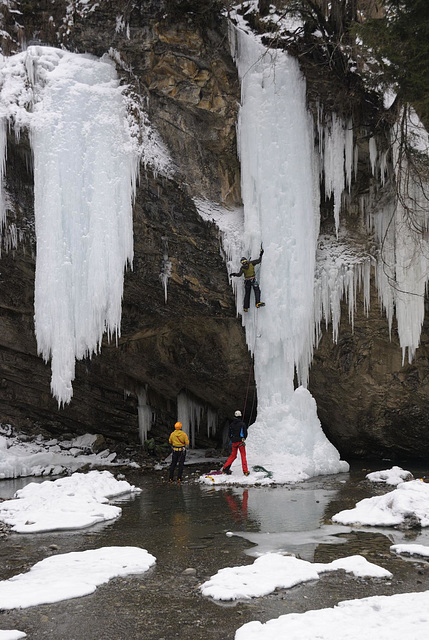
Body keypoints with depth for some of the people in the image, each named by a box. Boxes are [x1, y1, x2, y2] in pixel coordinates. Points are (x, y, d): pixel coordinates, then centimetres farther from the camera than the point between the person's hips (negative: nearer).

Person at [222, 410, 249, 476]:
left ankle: (225, 468, 11)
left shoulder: (231, 424, 3)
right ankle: (245, 471, 1)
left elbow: (229, 434, 8)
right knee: (243, 456, 4)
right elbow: (245, 433, -2)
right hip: (240, 441, -4)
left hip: (234, 442, 4)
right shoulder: (242, 424, -8)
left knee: (233, 455, 16)